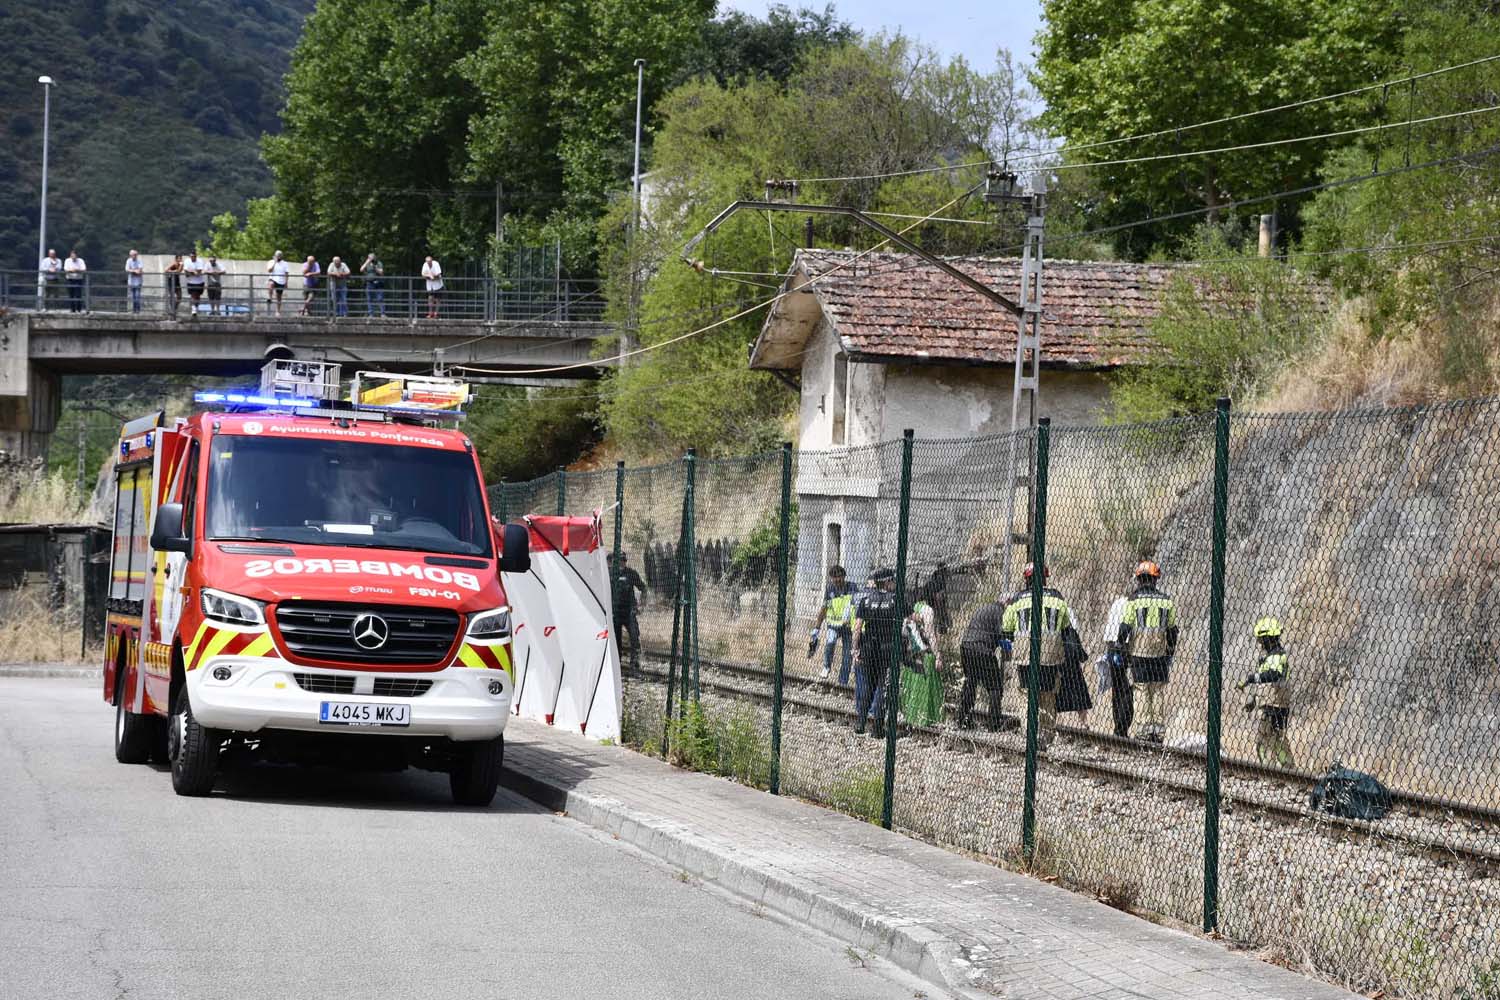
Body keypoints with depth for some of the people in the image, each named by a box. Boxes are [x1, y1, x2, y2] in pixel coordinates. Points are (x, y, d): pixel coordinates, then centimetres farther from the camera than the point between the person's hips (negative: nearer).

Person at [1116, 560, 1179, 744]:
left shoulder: (1134, 599, -4)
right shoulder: (1166, 600, 6)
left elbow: (1125, 627, -5)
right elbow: (1172, 630, 10)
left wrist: (1122, 650, 2)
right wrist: (1170, 652, 19)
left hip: (1139, 652, -2)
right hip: (1160, 652, 2)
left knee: (1144, 692, 1)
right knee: (1158, 692, 7)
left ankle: (1145, 730, -2)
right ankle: (1159, 731, 5)